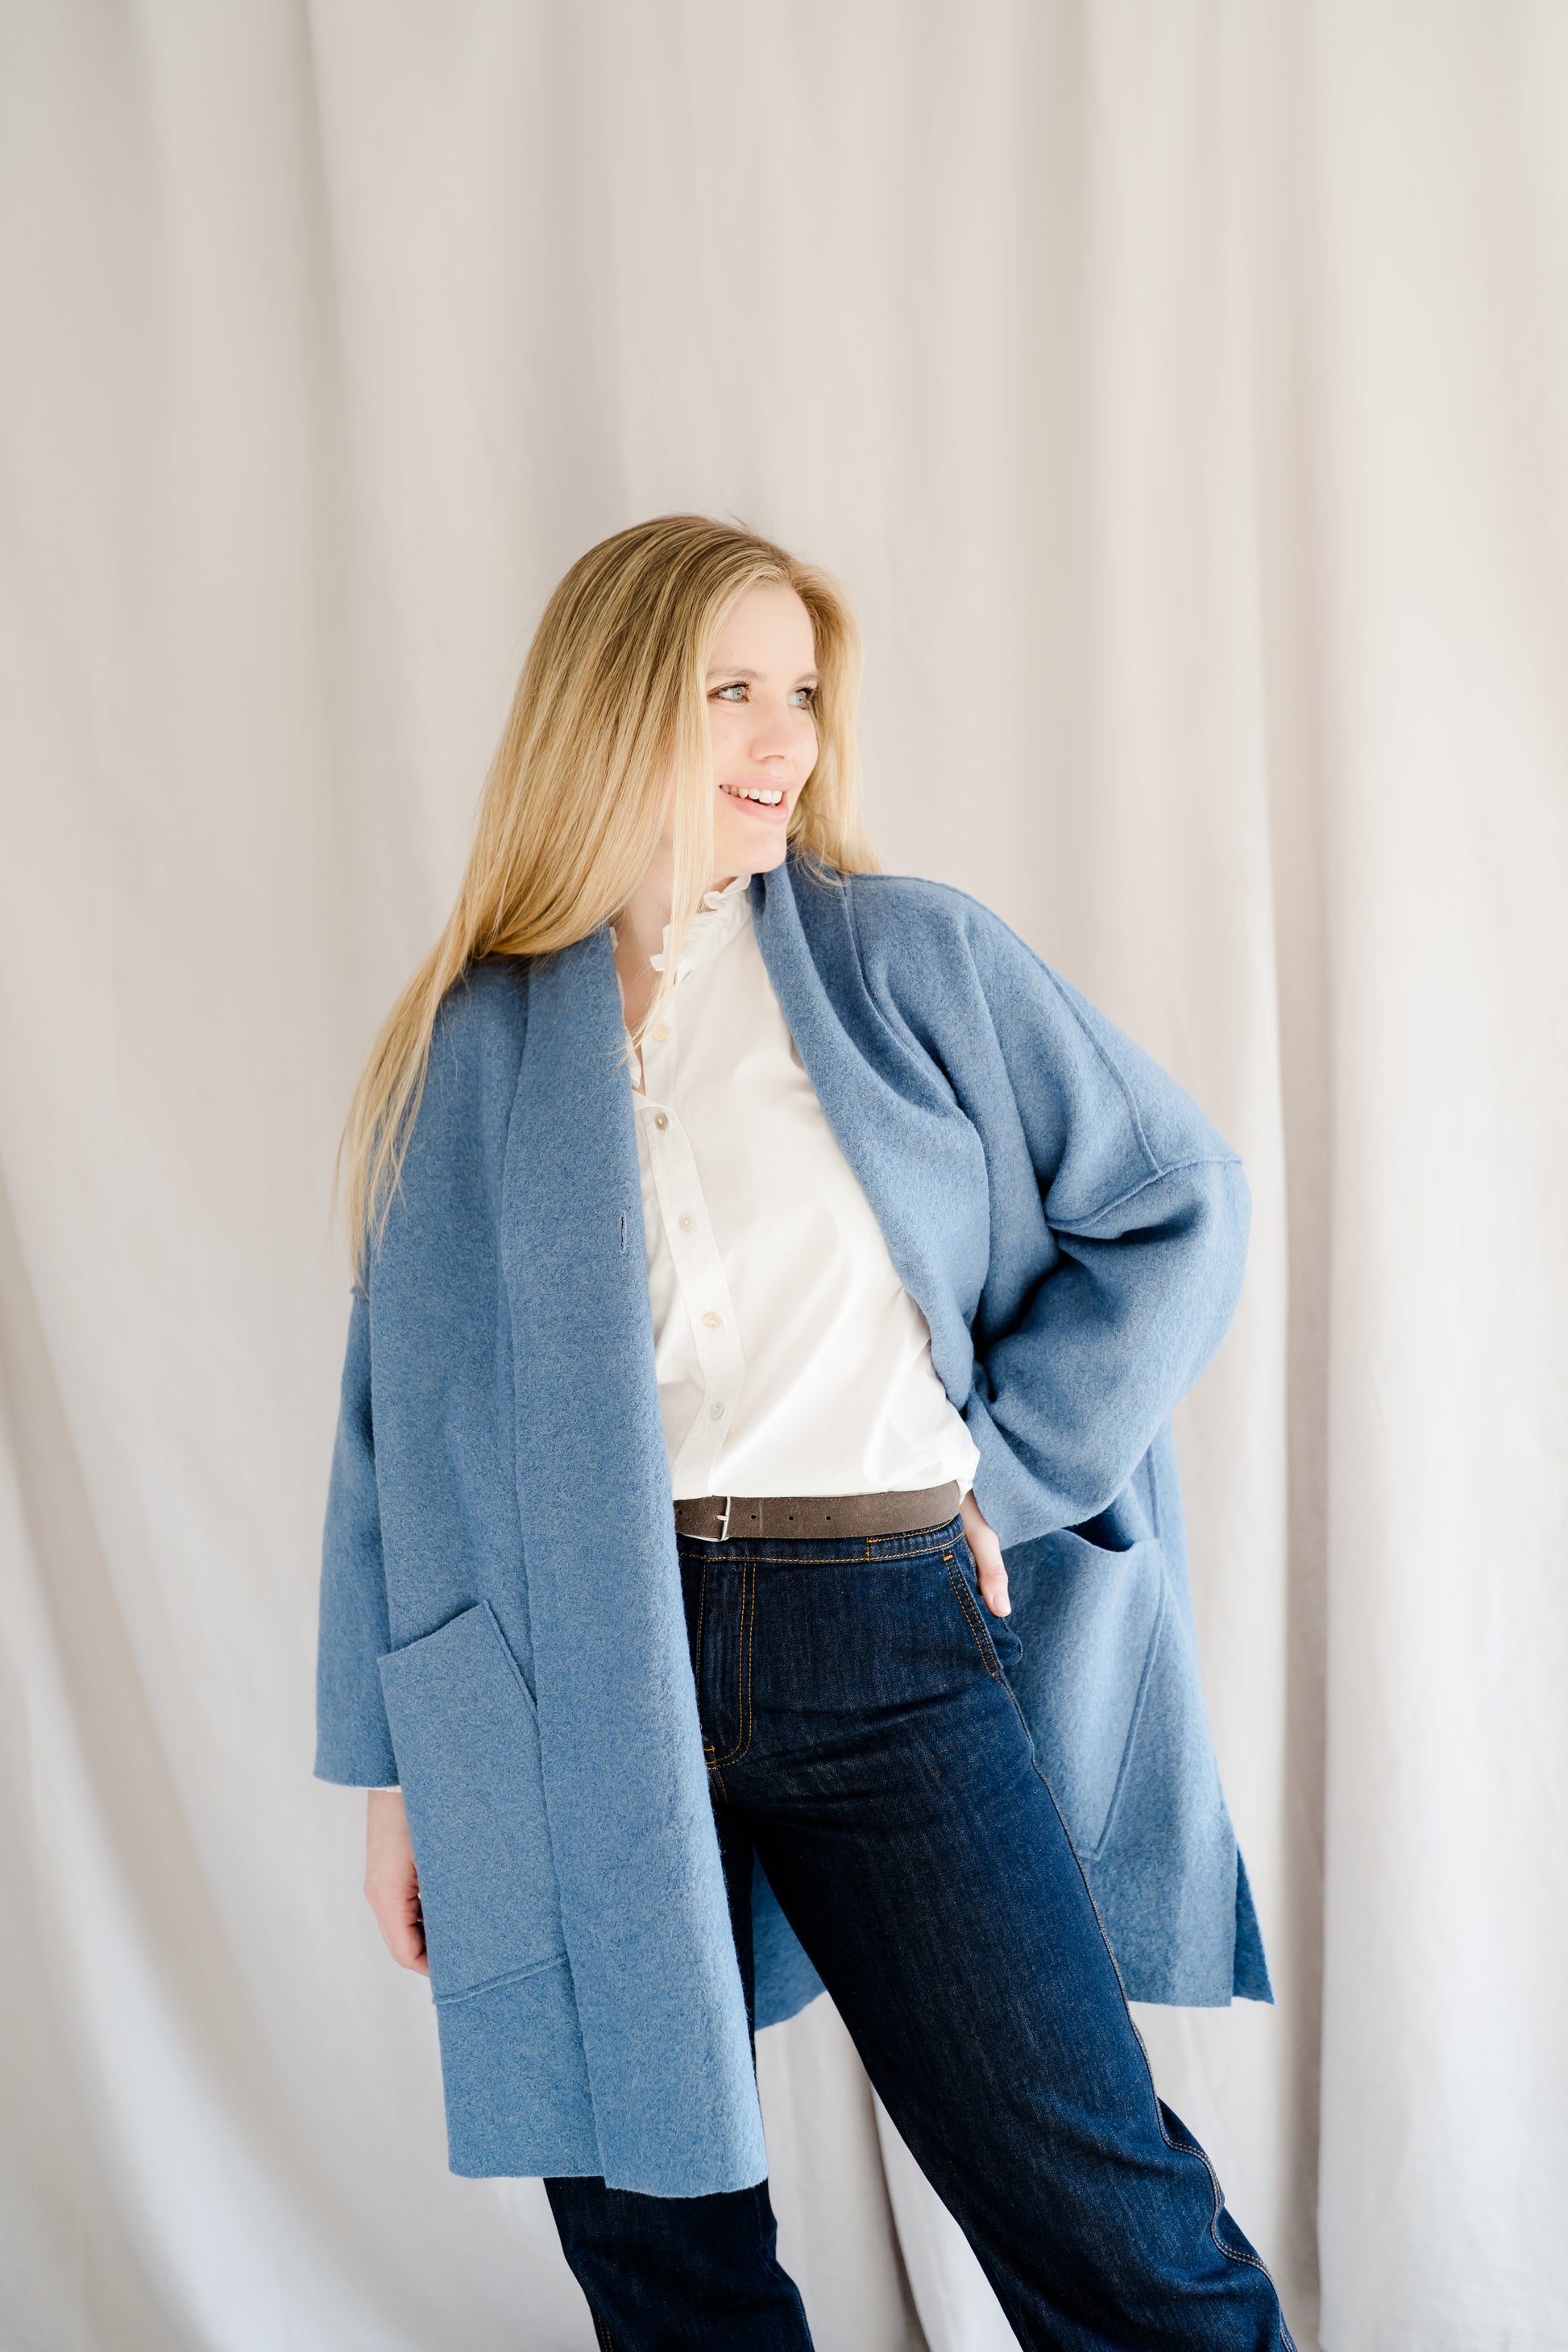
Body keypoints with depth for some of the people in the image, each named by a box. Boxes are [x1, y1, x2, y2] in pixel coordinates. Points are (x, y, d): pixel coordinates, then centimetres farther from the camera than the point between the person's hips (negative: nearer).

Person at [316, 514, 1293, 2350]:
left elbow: (1177, 1205, 7)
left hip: (882, 1645, -1)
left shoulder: (912, 960, 3)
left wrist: (1001, 1464, 0)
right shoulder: (468, 1047, 5)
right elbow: (405, 1419, 8)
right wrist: (396, 1766, 8)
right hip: (574, 1691, 1)